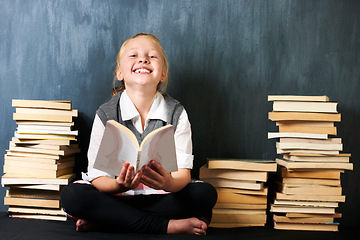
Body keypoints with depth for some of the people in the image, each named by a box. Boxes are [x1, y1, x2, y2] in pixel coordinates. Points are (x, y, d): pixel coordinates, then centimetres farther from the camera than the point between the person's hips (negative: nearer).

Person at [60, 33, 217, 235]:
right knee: (71, 196, -27)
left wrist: (170, 183, -35)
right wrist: (118, 185, -33)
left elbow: (183, 171, -10)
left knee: (206, 193, -25)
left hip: (160, 196, 1)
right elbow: (97, 176, -9)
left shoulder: (176, 113, -2)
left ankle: (100, 221, -24)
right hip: (116, 196, -1)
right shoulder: (106, 114, -5)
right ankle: (168, 225, -26)